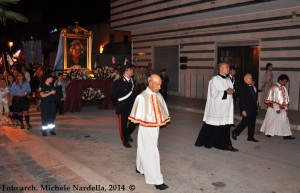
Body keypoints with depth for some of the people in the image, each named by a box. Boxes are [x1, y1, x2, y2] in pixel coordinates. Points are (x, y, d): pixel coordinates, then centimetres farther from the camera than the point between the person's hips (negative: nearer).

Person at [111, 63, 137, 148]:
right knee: (123, 124, 6)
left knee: (134, 122, 8)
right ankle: (125, 140, 24)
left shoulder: (132, 81, 5)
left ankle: (128, 134, 35)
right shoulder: (118, 82, -14)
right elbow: (113, 96, -9)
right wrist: (118, 104, 0)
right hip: (122, 108, -5)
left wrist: (134, 103, 6)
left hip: (132, 107, 6)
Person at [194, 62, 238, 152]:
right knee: (212, 126, 5)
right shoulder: (215, 79, -11)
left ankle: (226, 144, 12)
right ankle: (206, 142, 22)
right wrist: (226, 92, -17)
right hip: (216, 107, -6)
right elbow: (214, 93, -16)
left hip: (226, 108, 7)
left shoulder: (228, 80, 11)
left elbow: (231, 90, 17)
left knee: (226, 127, 4)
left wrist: (232, 91, -5)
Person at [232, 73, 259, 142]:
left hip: (253, 109, 8)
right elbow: (241, 100, -16)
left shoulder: (252, 87, 11)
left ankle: (251, 137, 20)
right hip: (247, 109, -7)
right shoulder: (242, 87, -12)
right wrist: (243, 110, -18)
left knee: (252, 123, 11)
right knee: (245, 122, -1)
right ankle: (235, 132, 18)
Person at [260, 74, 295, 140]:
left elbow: (286, 97, 13)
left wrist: (286, 107, 8)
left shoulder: (283, 88, 7)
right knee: (272, 120, 7)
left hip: (282, 108, 8)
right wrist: (277, 109, -21)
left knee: (284, 120, 6)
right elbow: (274, 99, -21)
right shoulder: (275, 88, -18)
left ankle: (286, 135, 9)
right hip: (274, 108, -8)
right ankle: (268, 133, 22)